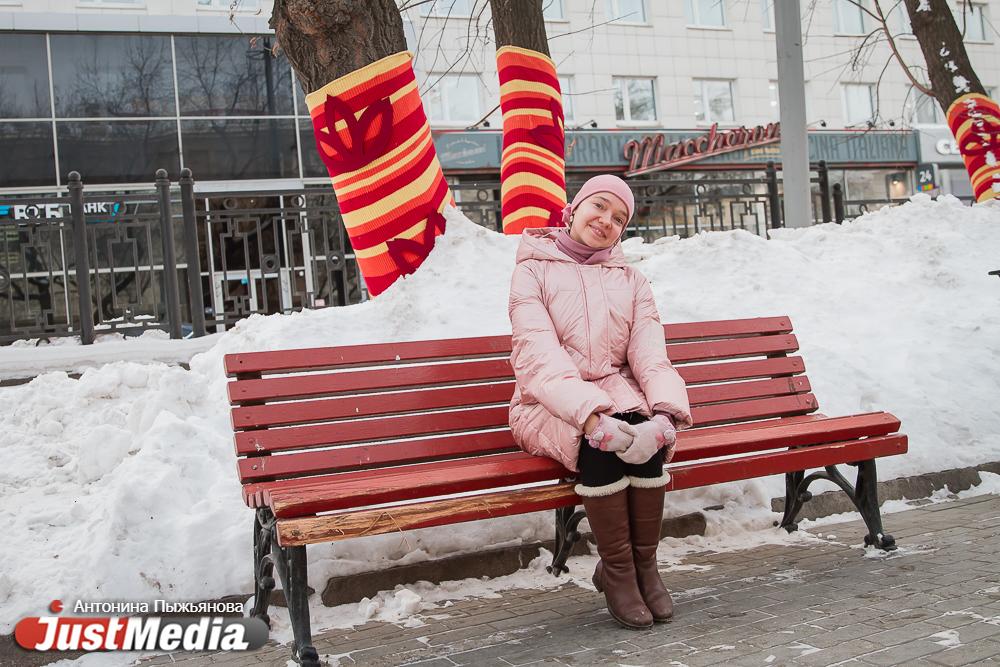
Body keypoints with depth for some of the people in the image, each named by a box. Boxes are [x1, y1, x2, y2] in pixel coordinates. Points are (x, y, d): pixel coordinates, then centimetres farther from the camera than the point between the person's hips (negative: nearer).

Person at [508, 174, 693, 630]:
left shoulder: (632, 281, 16)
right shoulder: (533, 271, 3)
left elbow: (650, 353, -1)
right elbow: (539, 357, -14)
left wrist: (667, 410, -24)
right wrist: (591, 415, -32)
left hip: (617, 394, 3)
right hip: (550, 405, -3)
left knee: (646, 430, -30)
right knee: (599, 438, -33)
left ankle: (644, 563, -15)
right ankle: (616, 570, -19)